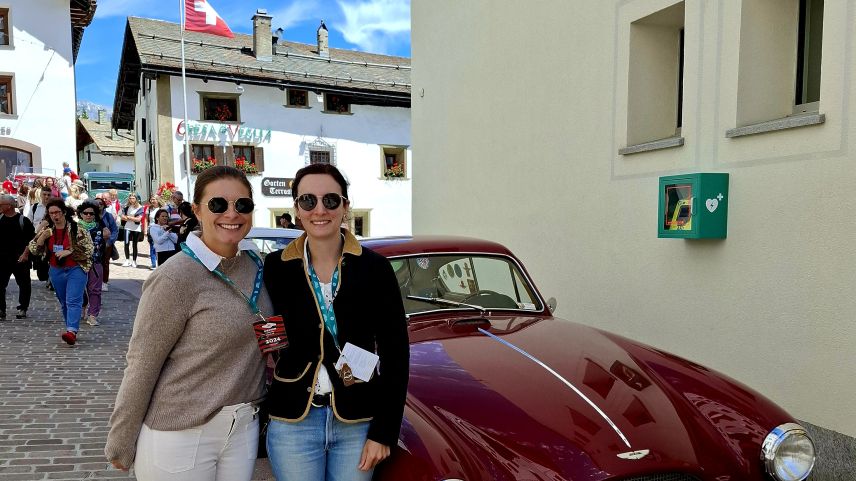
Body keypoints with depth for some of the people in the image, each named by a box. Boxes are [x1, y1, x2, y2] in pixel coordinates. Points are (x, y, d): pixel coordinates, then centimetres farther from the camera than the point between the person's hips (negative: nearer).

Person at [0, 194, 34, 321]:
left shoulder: (23, 220, -6)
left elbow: (32, 239, -7)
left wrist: (25, 254, -13)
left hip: (20, 259, -4)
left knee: (24, 284, 6)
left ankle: (22, 309, 18)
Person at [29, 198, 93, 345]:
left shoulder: (76, 228, -11)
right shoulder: (47, 230, 5)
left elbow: (88, 248, -10)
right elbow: (34, 250, 4)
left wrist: (68, 251, -19)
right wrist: (42, 237, -14)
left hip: (76, 269, -6)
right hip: (56, 271, 6)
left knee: (73, 301, -15)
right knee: (64, 302, 13)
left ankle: (71, 331, -24)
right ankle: (72, 330, 24)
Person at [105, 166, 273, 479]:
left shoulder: (253, 264, 0)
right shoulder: (175, 278, -18)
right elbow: (142, 366, -12)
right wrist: (120, 445, -7)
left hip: (244, 428, 5)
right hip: (179, 435, -5)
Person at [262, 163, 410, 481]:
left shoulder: (374, 268, -7)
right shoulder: (275, 267, -4)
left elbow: (395, 353, -5)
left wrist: (384, 431, -6)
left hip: (359, 423, 0)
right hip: (292, 422, 1)